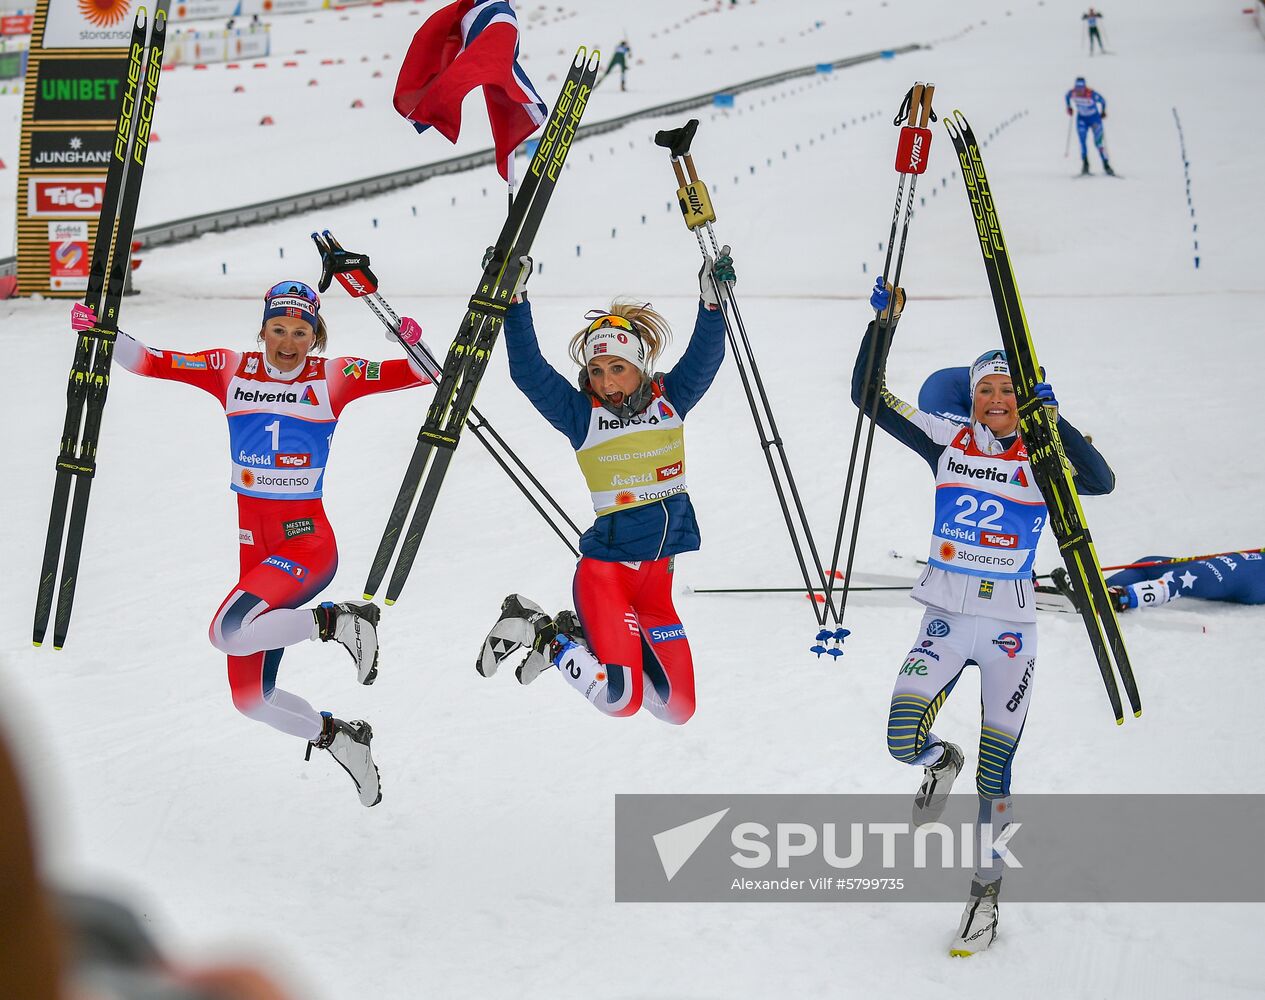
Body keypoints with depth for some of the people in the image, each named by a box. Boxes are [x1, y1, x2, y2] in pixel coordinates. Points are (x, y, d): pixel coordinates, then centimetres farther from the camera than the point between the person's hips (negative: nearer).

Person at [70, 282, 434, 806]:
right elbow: (150, 362, 2)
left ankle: (338, 622, -11)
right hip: (252, 544, 5)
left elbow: (421, 373, -7)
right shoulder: (230, 369, 4)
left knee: (230, 632, -32)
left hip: (307, 542, -5)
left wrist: (412, 345, -28)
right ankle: (336, 736, 31)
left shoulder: (334, 378, -4)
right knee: (251, 700, 7)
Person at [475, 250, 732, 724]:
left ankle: (589, 634, 25)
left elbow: (705, 356, -3)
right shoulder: (582, 414, -4)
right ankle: (547, 636, 7)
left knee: (679, 707, 6)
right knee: (622, 699, -19)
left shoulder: (669, 400, 5)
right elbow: (528, 372, -11)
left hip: (657, 573, 5)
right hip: (605, 566, -5)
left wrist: (712, 298, -19)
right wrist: (515, 302, -19)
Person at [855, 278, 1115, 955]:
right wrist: (884, 322, -12)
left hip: (1009, 630, -1)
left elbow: (1101, 482, -21)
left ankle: (986, 893, 19)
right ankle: (940, 766, 22)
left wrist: (1051, 420, -27)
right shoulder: (949, 442, 2)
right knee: (903, 739, -16)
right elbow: (868, 396, -1)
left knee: (994, 774, 2)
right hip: (946, 620, 1)